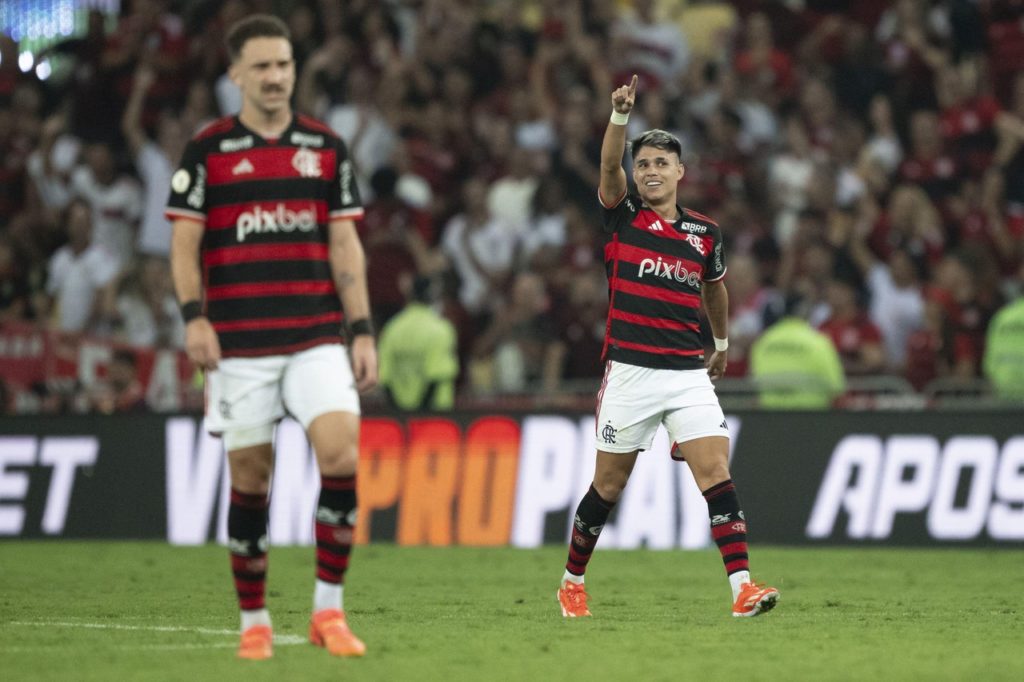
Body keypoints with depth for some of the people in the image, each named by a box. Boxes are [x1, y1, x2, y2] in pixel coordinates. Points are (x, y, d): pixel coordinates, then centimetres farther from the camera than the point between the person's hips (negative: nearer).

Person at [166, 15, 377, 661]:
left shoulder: (327, 147, 9)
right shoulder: (208, 149, 2)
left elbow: (345, 245, 9)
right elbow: (185, 243, 1)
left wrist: (362, 331, 2)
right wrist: (194, 317, -14)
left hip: (316, 336, 1)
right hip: (239, 342, -1)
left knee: (342, 454, -16)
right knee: (250, 478, 1)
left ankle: (328, 608, -7)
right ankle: (255, 621, 14)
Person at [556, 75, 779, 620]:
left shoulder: (705, 234, 9)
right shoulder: (623, 217, 1)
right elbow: (609, 165, -18)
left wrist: (722, 343, 36)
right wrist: (621, 113, -34)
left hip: (688, 374, 2)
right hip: (629, 372, -2)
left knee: (716, 472, -12)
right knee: (608, 486, 6)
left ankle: (742, 587, -20)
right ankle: (572, 581, 25)